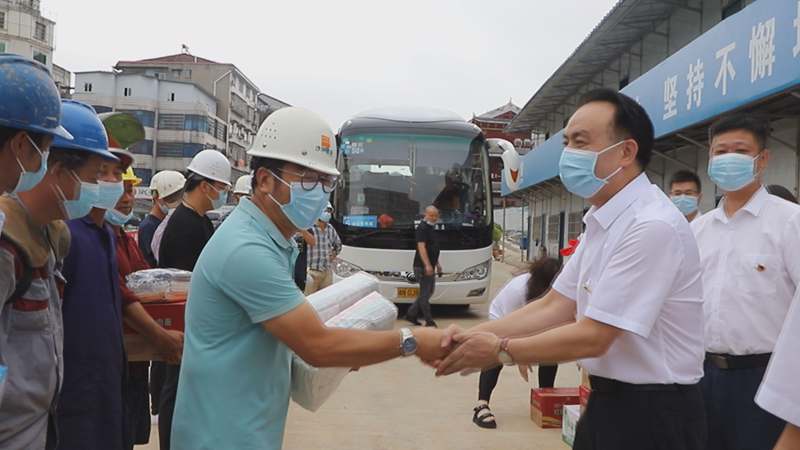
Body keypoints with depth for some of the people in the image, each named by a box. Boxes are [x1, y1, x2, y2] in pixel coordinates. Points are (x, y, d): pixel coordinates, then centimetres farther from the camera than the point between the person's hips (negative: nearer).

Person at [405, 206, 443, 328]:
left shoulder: (431, 228, 17)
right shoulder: (422, 228, -13)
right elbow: (421, 247, -22)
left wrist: (437, 263, 25)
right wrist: (427, 265, -29)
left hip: (430, 267, 10)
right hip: (423, 267, -10)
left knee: (429, 292, 14)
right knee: (425, 294, -4)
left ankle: (411, 314, 21)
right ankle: (429, 321, 1)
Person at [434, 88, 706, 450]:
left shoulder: (652, 227, -23)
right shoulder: (602, 222, 7)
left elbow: (592, 337, -24)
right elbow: (555, 306, 6)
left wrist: (501, 350, -14)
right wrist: (473, 336, -5)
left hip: (651, 414, -8)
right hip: (609, 402, 8)